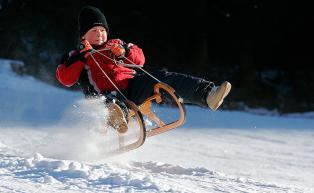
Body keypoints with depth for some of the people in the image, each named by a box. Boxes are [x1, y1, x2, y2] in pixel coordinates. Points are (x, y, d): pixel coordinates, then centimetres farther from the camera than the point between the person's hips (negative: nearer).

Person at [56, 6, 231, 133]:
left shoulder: (113, 45, 29)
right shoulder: (76, 56, 17)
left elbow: (140, 60, 22)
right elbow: (65, 79, -1)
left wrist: (125, 51, 1)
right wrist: (81, 56, -11)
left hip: (132, 86, 5)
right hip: (107, 95, -5)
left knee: (163, 78, -20)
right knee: (111, 103, -43)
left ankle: (208, 94, -37)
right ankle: (118, 118, -83)